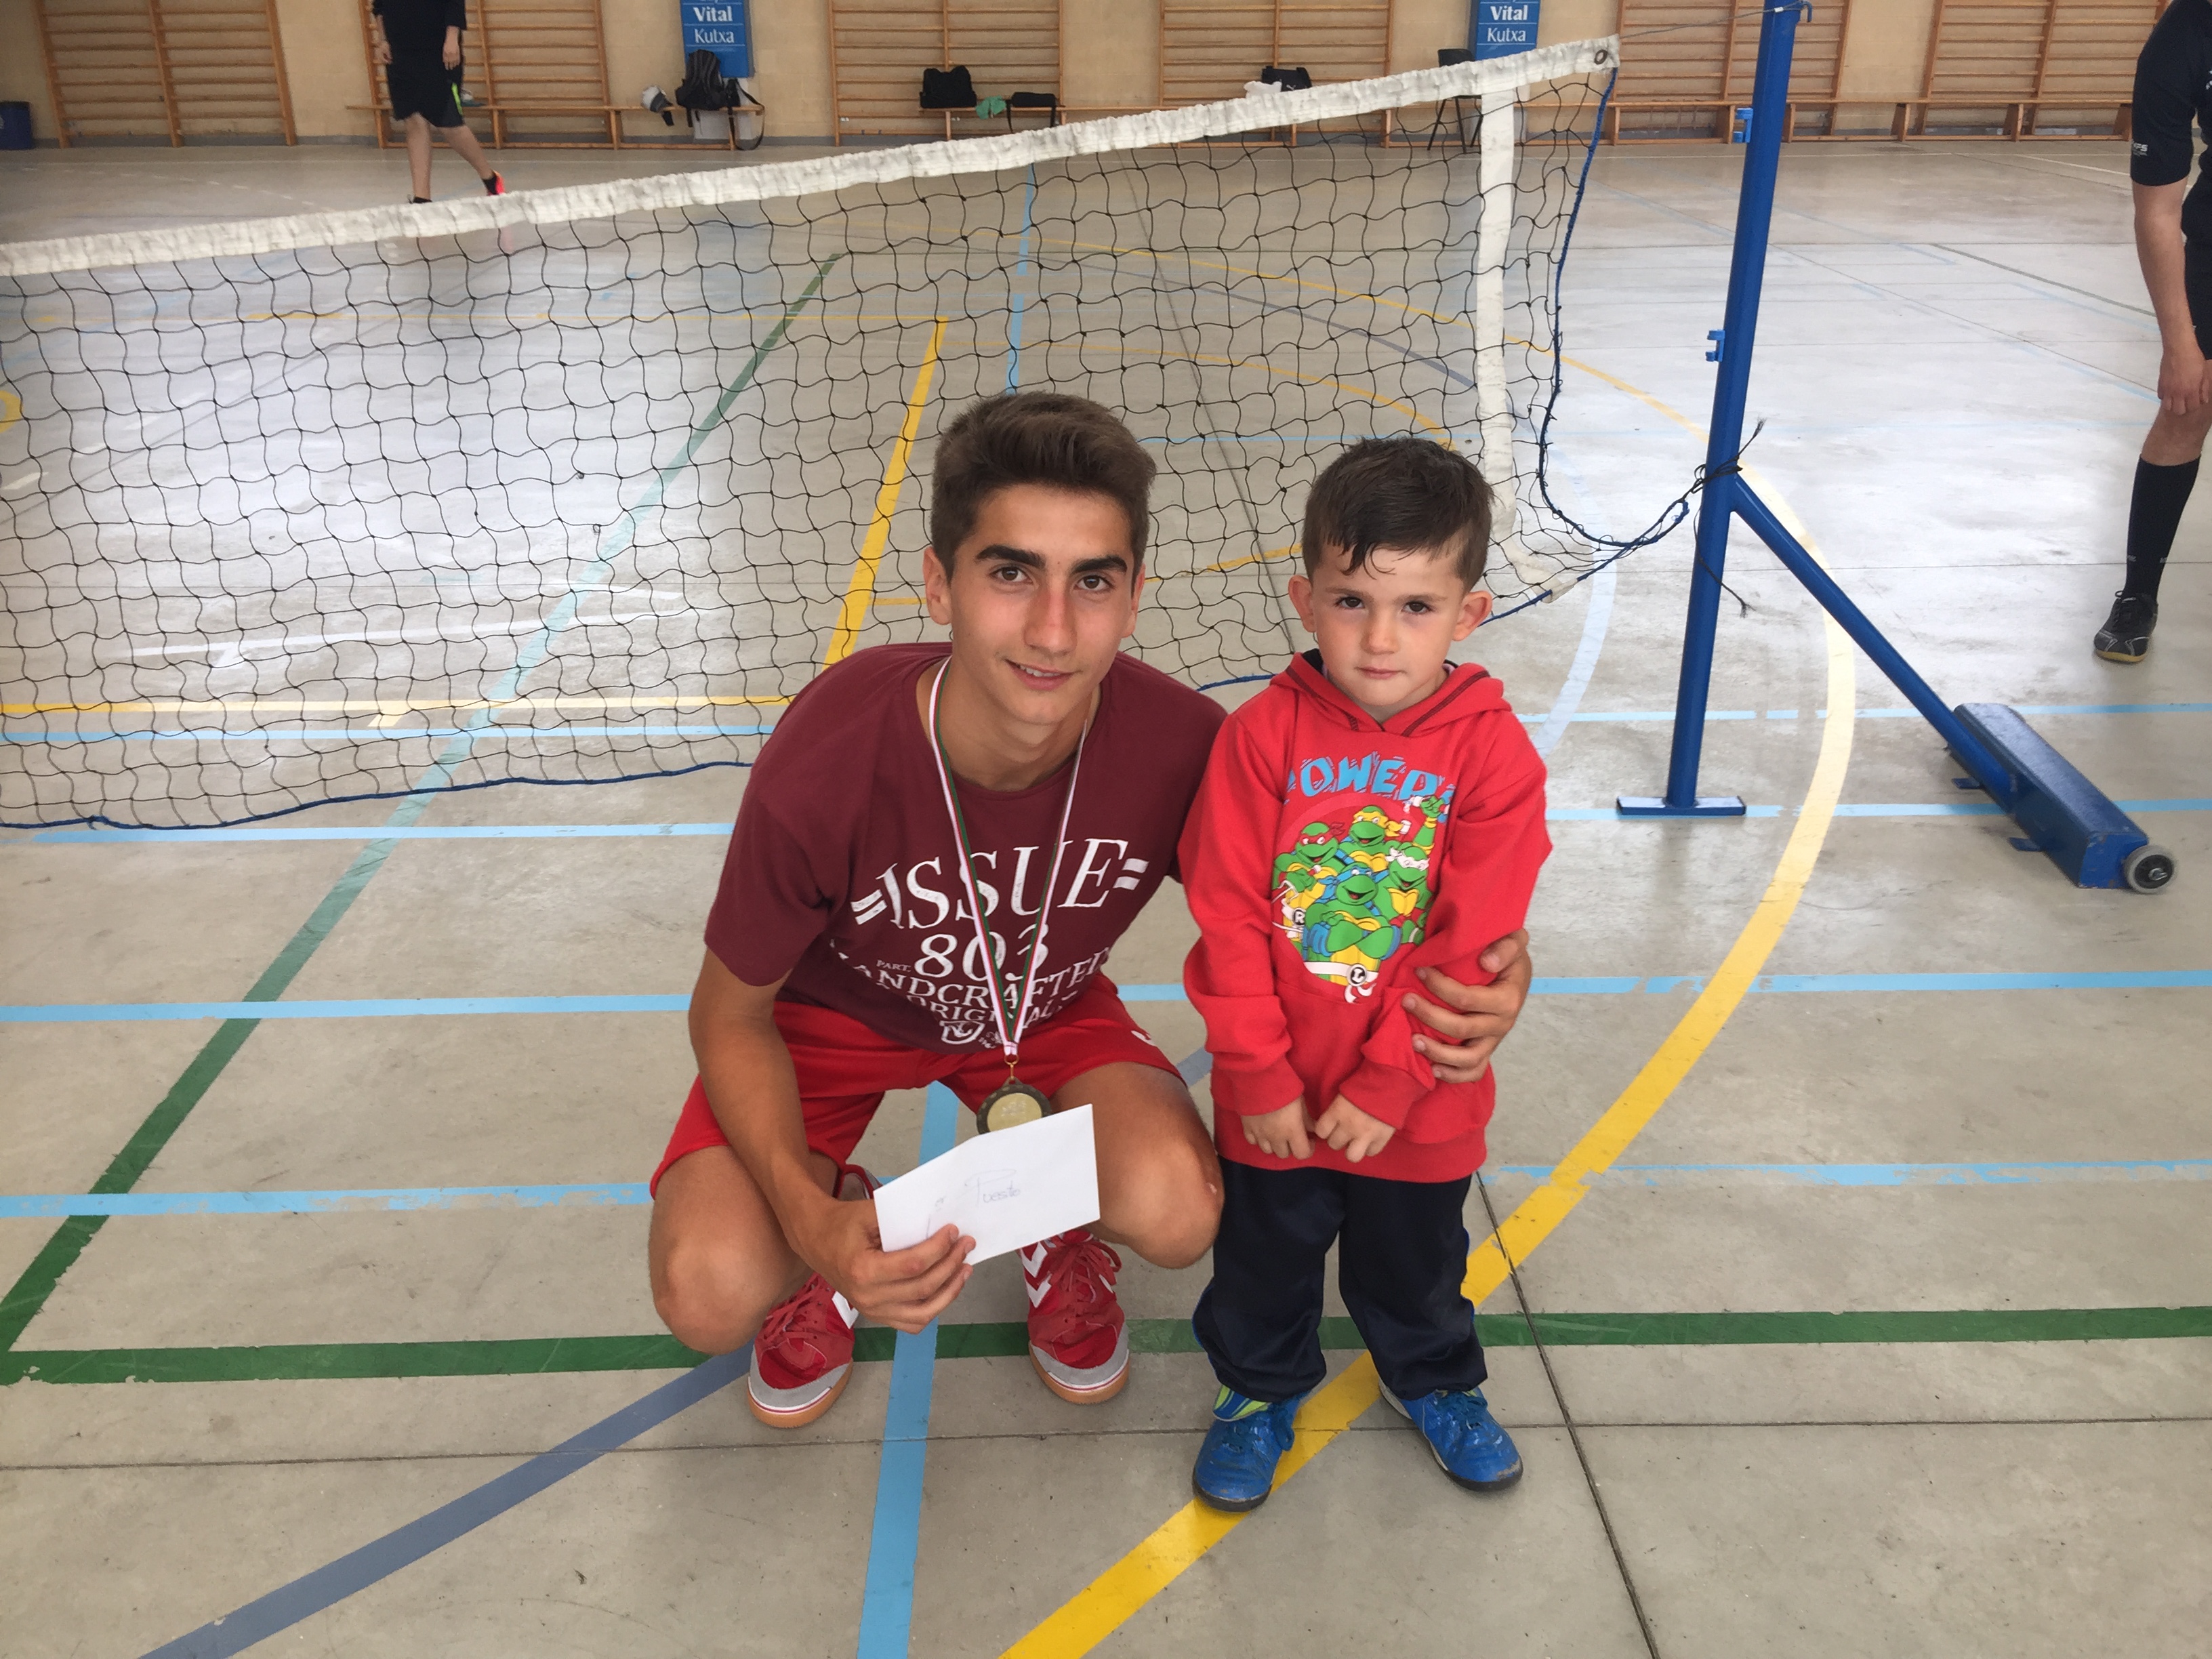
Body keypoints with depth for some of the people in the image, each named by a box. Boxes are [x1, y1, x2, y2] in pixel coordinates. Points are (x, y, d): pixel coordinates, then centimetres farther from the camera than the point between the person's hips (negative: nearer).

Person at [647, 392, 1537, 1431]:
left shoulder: (1178, 747, -30)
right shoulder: (823, 767, -35)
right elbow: (730, 1015, -18)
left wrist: (1458, 979, -31)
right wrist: (812, 1221, -34)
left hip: (1046, 1004, 1)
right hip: (833, 1009, -1)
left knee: (1175, 1216, -27)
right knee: (710, 1295, -24)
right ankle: (836, 1236, 14)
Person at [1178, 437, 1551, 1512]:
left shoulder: (1492, 753, -16)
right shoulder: (1264, 734, -16)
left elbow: (1469, 946, -14)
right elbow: (1228, 918, -13)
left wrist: (1384, 1089, -14)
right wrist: (1262, 1079, -12)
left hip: (1415, 1103, 0)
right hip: (1275, 1098, 0)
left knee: (1416, 1260, 24)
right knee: (1265, 1254, 21)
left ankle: (1435, 1382, 52)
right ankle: (1259, 1389, 48)